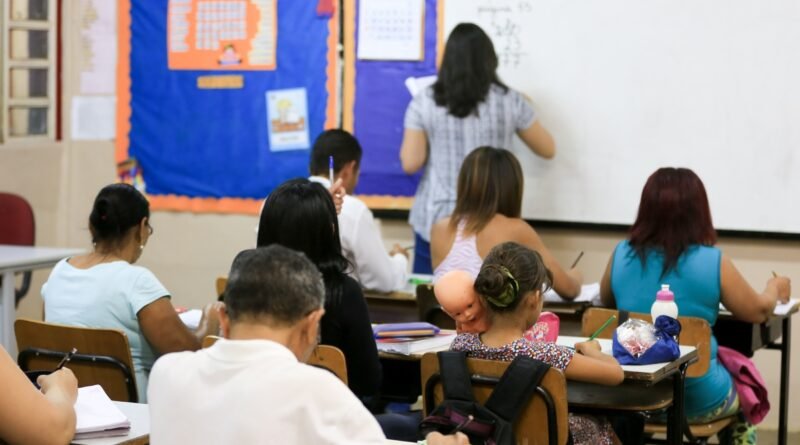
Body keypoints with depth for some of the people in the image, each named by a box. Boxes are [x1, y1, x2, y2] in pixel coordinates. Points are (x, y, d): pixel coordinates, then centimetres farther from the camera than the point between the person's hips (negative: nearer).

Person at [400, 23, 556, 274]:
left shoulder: (424, 102, -3)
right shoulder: (510, 101, -1)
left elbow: (410, 163, -4)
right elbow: (548, 150, 11)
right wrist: (524, 111, 28)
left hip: (436, 224, 0)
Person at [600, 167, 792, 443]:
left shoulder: (622, 255, -8)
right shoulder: (713, 262, -15)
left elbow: (606, 301, 12)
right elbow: (758, 312, 1)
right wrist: (774, 290, 22)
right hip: (697, 400, -3)